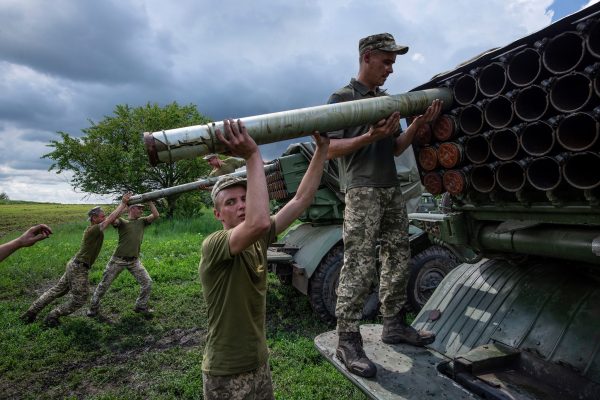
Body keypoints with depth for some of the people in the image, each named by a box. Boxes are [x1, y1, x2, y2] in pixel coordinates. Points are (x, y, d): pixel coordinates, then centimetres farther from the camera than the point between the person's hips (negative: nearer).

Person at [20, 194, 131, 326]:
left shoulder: (95, 229, 7)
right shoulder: (92, 230, -20)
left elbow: (111, 219, 12)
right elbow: (111, 218, -23)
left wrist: (124, 205, 7)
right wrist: (123, 203, -16)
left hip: (74, 265, 10)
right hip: (79, 268, -10)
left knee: (57, 290, 20)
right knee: (79, 299, 2)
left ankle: (32, 312, 29)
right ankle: (52, 317, 15)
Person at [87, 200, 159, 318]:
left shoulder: (142, 221, 9)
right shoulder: (122, 222, -2)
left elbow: (156, 215, -4)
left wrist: (149, 201, -9)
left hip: (134, 261, 3)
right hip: (118, 260, -3)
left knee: (147, 282, -2)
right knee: (104, 284, 8)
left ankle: (141, 306, 17)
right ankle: (94, 307, 30)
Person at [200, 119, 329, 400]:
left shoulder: (258, 240, -2)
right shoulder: (212, 246, -23)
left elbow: (301, 199, -4)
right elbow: (259, 221, -43)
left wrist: (322, 148, -8)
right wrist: (252, 155, -38)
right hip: (227, 375, -6)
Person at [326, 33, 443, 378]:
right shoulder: (342, 98, -1)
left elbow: (395, 149, 17)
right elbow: (329, 149, -10)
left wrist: (418, 124, 1)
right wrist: (370, 136, -21)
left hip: (392, 190, 8)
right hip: (362, 192, -7)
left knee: (398, 260, 11)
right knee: (360, 267, -9)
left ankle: (394, 324, 26)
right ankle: (348, 340, 1)